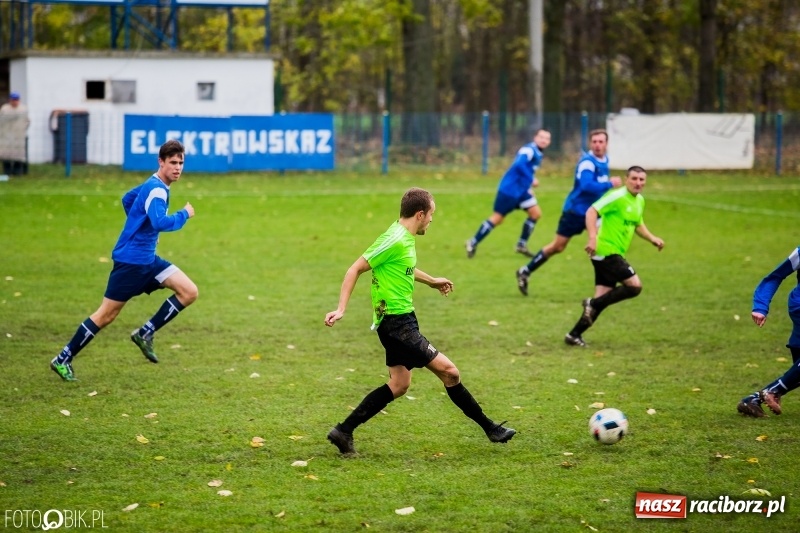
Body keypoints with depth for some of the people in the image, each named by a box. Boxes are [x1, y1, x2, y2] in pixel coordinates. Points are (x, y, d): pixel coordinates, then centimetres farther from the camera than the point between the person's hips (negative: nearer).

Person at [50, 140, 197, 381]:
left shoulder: (155, 186, 10)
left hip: (147, 259, 9)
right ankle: (63, 359, 9)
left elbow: (128, 198, 27)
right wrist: (185, 214, -20)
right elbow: (160, 223, -35)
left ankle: (145, 334, 5)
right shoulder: (156, 189, -20)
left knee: (189, 292, -2)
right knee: (107, 314, -2)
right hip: (131, 260, -9)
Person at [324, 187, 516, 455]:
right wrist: (341, 309, -23)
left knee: (399, 384, 13)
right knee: (448, 371, -6)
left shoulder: (405, 239, 9)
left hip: (400, 320, 11)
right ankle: (489, 428, 3)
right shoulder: (395, 240, -20)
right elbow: (355, 269, -19)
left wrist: (431, 281, 46)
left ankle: (344, 432, 13)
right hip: (397, 323, -11)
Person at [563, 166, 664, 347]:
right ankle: (593, 304, -5)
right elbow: (592, 211, -21)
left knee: (603, 297, 7)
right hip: (606, 251, -9)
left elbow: (638, 224, 31)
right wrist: (593, 237, -32)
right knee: (635, 286, -13)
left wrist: (652, 238, 16)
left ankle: (574, 335, 11)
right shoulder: (617, 196, -14)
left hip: (615, 254, 9)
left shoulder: (640, 201, 14)